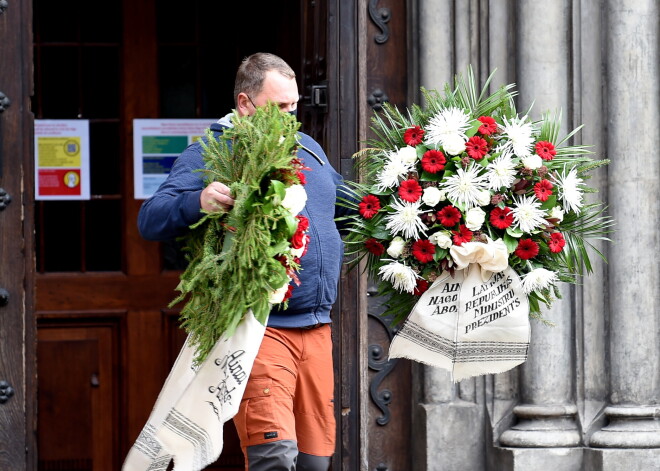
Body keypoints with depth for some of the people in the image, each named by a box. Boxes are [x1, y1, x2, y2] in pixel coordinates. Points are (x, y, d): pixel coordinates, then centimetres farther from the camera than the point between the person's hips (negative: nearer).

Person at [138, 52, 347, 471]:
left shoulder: (308, 149, 19)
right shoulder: (209, 155, -2)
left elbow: (346, 207, 34)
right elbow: (150, 220, -13)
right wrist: (197, 201, -33)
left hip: (317, 326, 7)